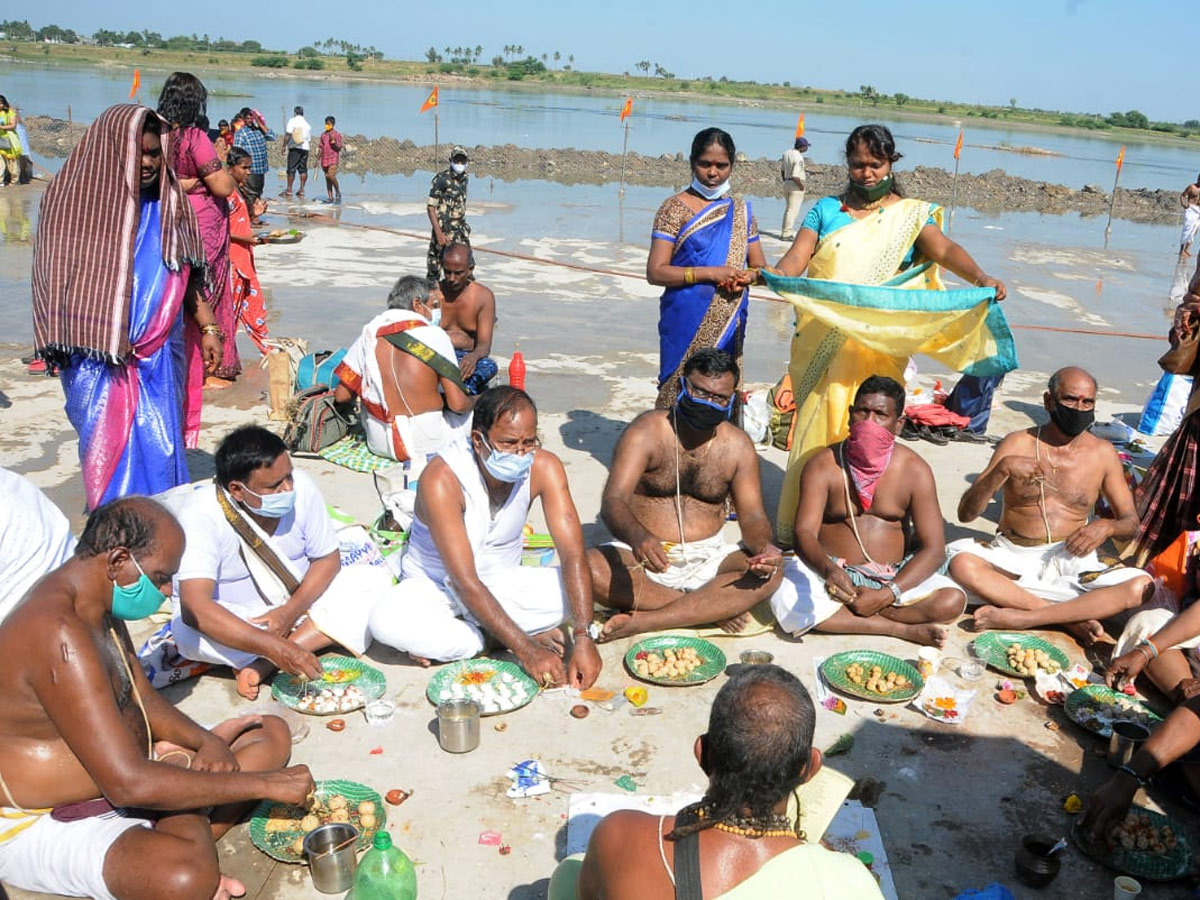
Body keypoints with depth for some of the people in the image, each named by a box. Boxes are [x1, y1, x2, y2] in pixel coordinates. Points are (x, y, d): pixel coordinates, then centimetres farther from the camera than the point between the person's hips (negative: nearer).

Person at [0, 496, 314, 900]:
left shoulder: (100, 609, 4)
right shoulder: (58, 635, -29)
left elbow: (141, 698, 14)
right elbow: (129, 784, -32)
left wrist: (206, 742, -7)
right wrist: (265, 784, -25)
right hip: (44, 824, -10)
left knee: (272, 733, 7)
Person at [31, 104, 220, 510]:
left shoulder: (168, 202, 7)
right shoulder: (75, 201, -3)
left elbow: (187, 275, 13)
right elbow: (58, 279, 0)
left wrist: (208, 327, 8)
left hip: (161, 354, 3)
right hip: (100, 358, -2)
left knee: (161, 443, 2)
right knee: (110, 445, 2)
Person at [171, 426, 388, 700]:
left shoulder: (300, 487, -18)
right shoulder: (201, 516, -28)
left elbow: (327, 558, -6)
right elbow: (194, 608, -39)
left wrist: (292, 611, -23)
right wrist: (274, 647, -47)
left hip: (300, 601, 4)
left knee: (375, 580, -16)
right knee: (188, 632, -35)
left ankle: (262, 665, -22)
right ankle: (320, 637, -20)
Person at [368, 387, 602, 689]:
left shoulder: (544, 467, -19)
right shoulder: (441, 480, -29)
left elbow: (574, 555, -23)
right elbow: (465, 583, -31)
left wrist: (583, 638, -36)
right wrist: (526, 650, -36)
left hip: (503, 584, 4)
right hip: (437, 587, -3)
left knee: (575, 590, -22)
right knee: (385, 621, -33)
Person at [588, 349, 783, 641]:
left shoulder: (737, 446, 3)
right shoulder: (646, 431, -9)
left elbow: (752, 515, 1)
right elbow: (613, 502, -21)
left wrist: (763, 547, -24)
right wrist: (639, 537, -44)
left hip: (706, 558, 3)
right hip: (643, 554, -2)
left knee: (771, 571, -24)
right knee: (590, 566, -32)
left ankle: (642, 622, -29)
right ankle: (714, 608, -22)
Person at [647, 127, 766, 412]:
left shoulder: (741, 210, 12)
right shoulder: (675, 208, -2)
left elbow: (761, 267, 16)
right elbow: (655, 272, -9)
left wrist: (747, 276, -9)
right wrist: (710, 273, -18)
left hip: (730, 325, 4)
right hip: (687, 326, -4)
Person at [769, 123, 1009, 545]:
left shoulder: (911, 214, 5)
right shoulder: (826, 209, 9)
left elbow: (944, 249, -11)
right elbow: (796, 257, -2)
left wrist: (980, 277, -31)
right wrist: (776, 277, -25)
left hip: (878, 348, -1)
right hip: (823, 344, 1)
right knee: (817, 427, 3)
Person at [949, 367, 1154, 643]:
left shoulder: (1102, 453, 5)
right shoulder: (1018, 444, 0)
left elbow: (1130, 522, 11)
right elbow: (966, 514, -6)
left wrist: (1107, 527, -12)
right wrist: (1002, 469, -22)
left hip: (1071, 559, 2)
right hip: (1014, 556, -2)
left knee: (1141, 586, -26)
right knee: (961, 563, -33)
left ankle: (1019, 616, -29)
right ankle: (1070, 618, -26)